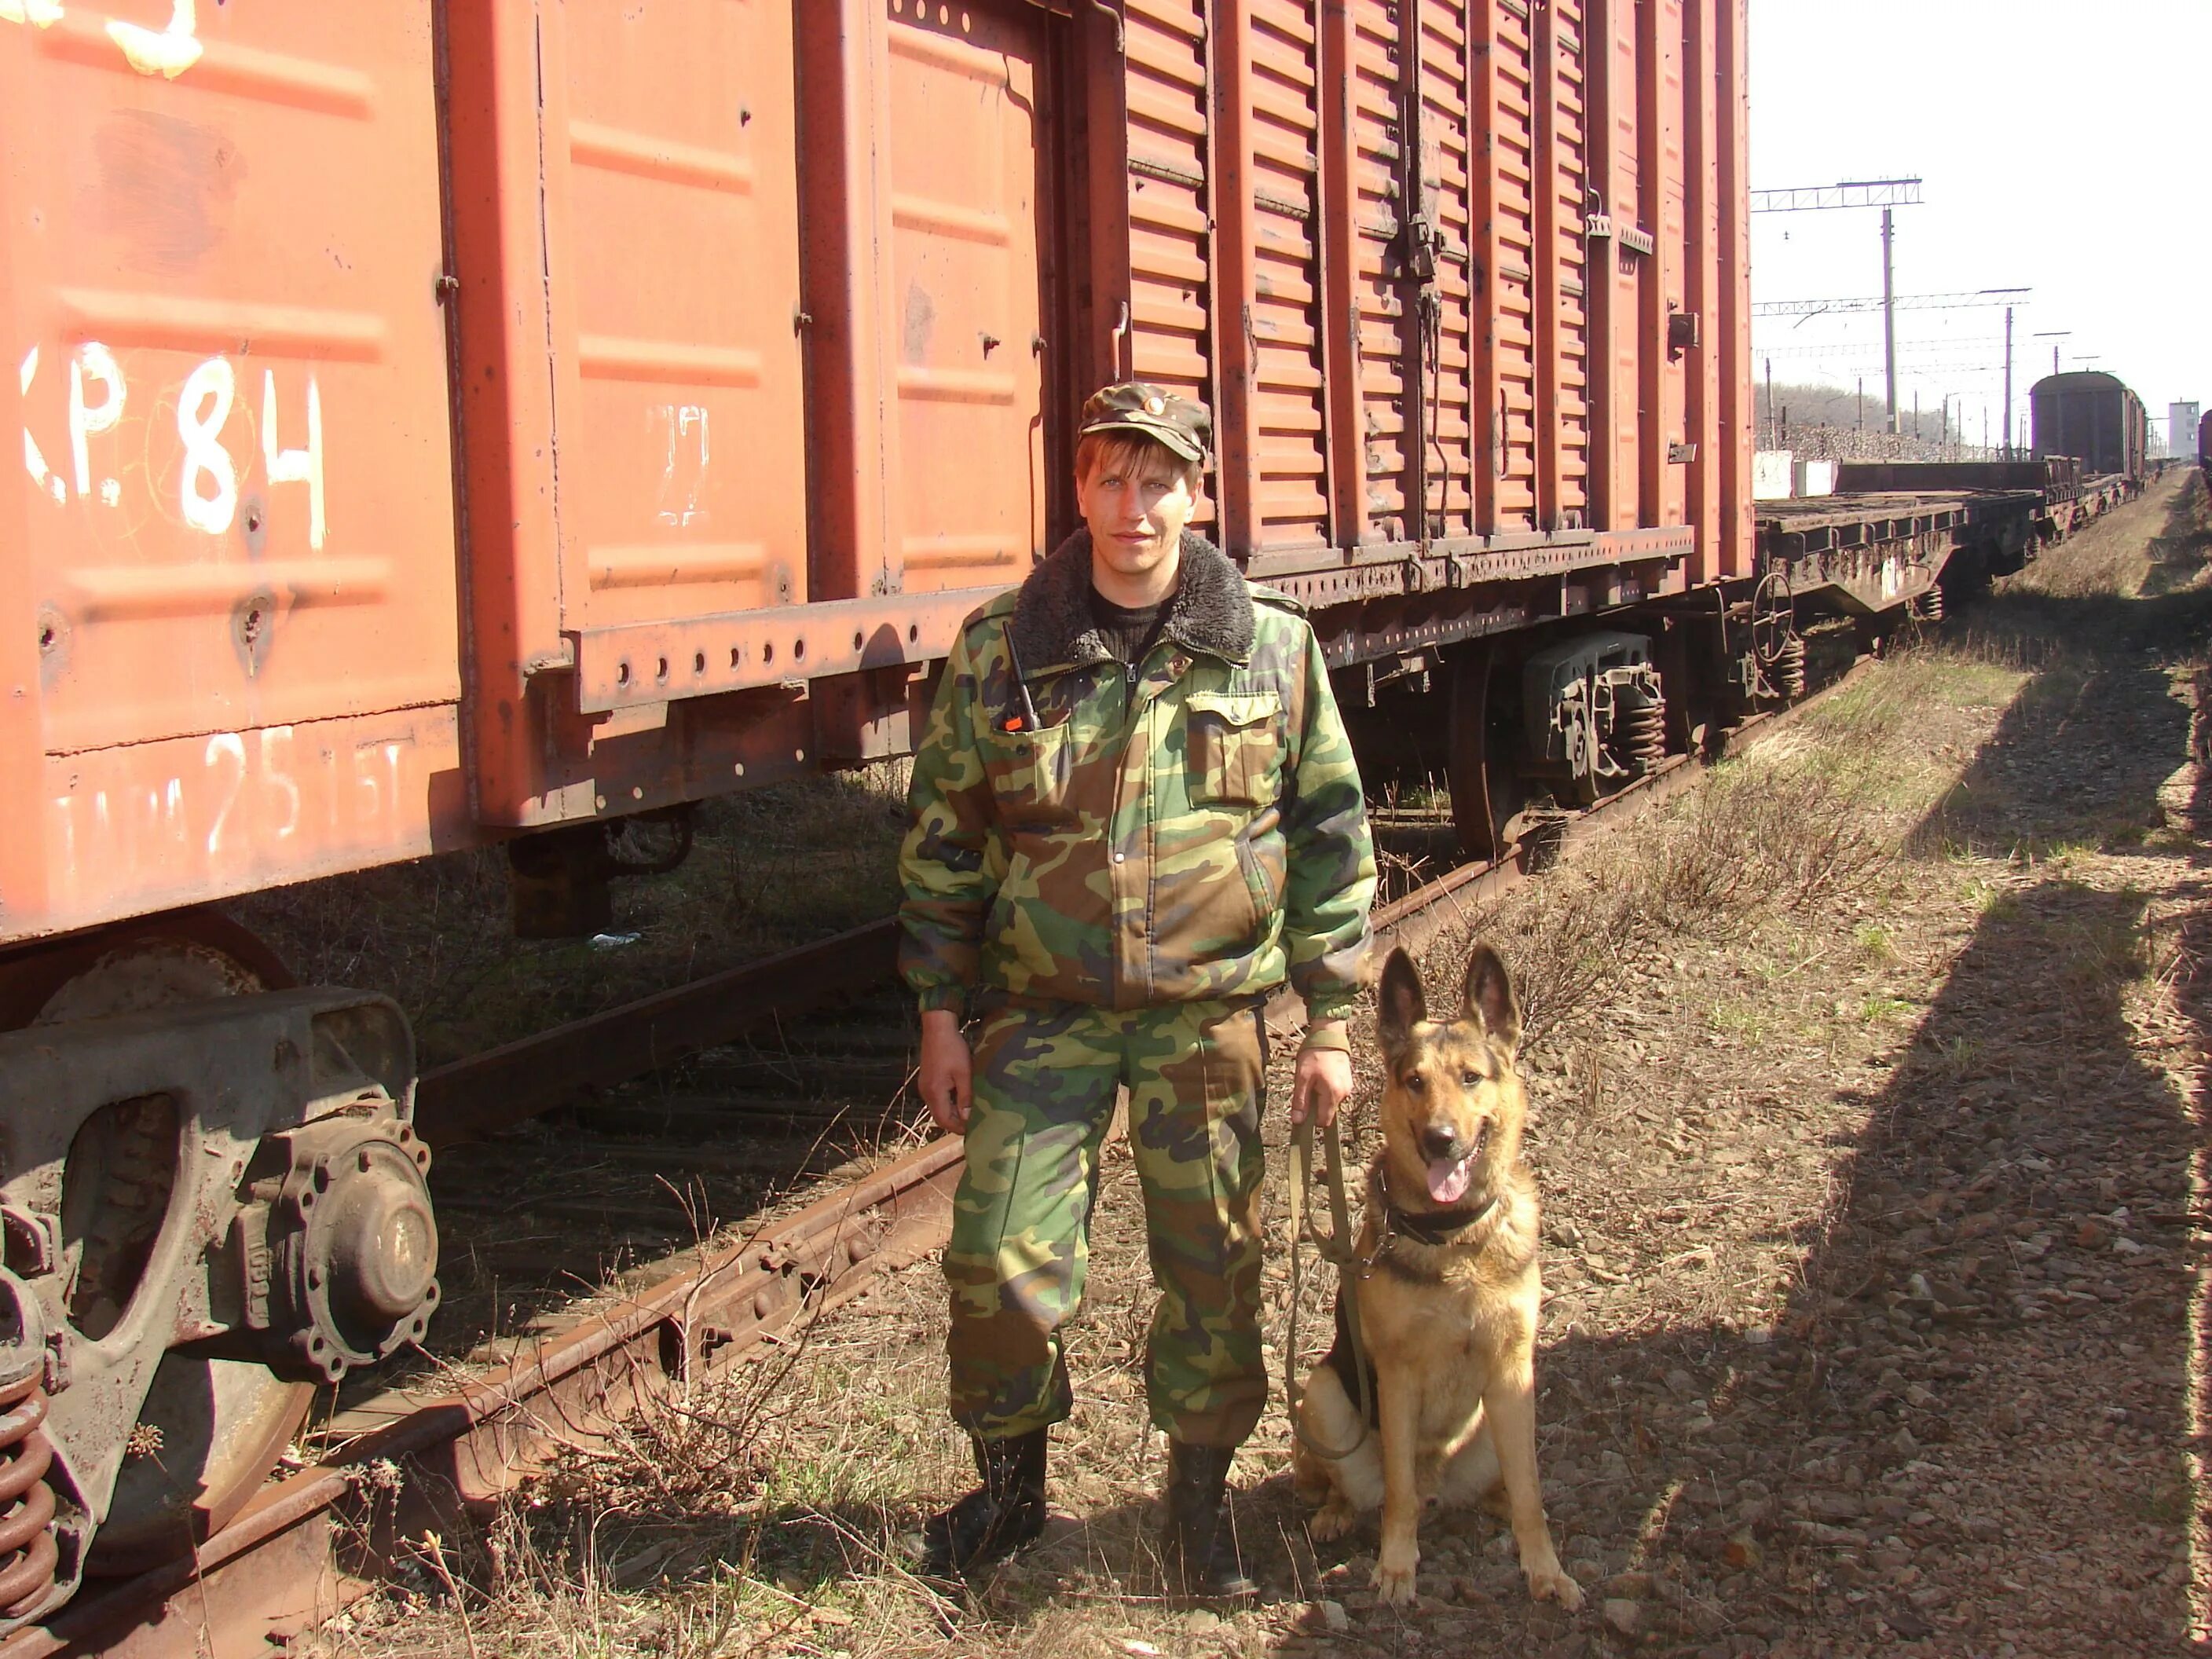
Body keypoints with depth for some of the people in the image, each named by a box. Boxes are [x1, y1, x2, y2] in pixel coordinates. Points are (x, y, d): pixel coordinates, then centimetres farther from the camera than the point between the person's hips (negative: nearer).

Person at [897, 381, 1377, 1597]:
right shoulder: (998, 649, -1)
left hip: (1209, 1013, 0)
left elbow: (1331, 842, 4)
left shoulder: (1274, 651, -1)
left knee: (1213, 1269, 8)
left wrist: (1329, 1022, 2)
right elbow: (942, 838, 5)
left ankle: (1199, 1496, 28)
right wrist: (940, 1016, 3)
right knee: (1001, 1261, -1)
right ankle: (1009, 1483, 23)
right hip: (1041, 1009, 0)